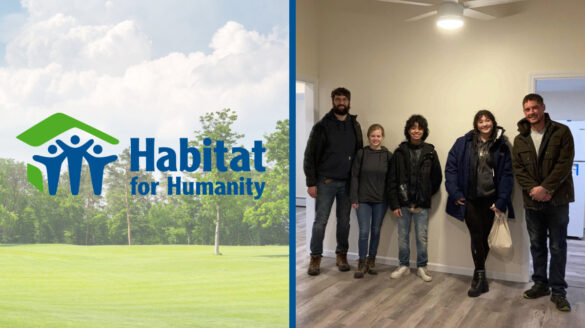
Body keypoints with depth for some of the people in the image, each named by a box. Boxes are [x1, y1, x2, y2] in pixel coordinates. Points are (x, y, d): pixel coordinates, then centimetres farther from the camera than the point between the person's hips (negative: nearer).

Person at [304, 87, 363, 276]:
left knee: (344, 221, 9)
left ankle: (342, 255, 23)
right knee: (320, 220, -1)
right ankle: (315, 258, 10)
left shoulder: (355, 126, 10)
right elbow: (310, 155, -4)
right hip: (326, 181, -3)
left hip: (347, 182, 3)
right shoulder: (322, 126, -2)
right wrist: (311, 182, -9)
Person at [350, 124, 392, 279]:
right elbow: (354, 176, -2)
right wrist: (354, 198, -5)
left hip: (381, 200, 1)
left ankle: (371, 261, 26)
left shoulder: (388, 155, 0)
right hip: (363, 199, -1)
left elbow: (390, 179, 4)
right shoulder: (361, 153, -3)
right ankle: (362, 263, 12)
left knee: (376, 231, 10)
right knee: (364, 232, -3)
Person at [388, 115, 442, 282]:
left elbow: (437, 177, 10)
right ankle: (404, 266, 24)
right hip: (403, 203, 1)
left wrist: (427, 194, 6)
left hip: (422, 204, 0)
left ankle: (422, 267, 21)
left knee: (422, 237, 5)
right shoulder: (400, 152, 0)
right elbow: (393, 180, -1)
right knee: (402, 237, 9)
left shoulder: (430, 152, 1)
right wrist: (394, 204, -5)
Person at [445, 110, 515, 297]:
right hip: (469, 199, -1)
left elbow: (507, 175, 0)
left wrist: (501, 201, -9)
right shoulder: (463, 143, 0)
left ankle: (478, 275, 24)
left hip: (490, 200, 1)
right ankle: (481, 278, 8)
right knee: (477, 237, -3)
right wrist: (455, 193, -10)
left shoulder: (501, 146, 3)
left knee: (484, 237, 8)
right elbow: (451, 168, -1)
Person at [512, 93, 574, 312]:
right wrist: (533, 189, -14)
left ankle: (558, 290, 14)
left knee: (558, 247, 4)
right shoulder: (520, 140, 7)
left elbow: (564, 164, -11)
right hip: (532, 201, 3)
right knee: (537, 245, 12)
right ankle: (540, 284, 26)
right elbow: (518, 169, 2)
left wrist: (546, 189, -18)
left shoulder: (561, 132, -3)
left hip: (557, 200, -3)